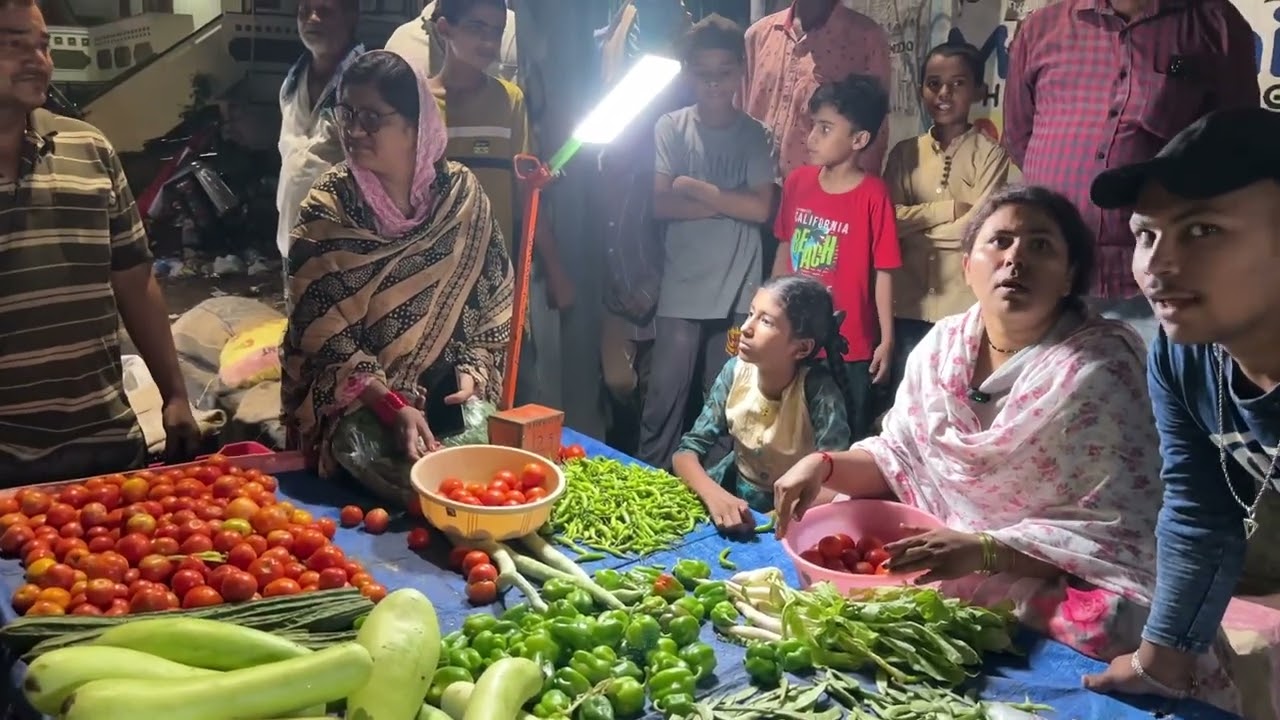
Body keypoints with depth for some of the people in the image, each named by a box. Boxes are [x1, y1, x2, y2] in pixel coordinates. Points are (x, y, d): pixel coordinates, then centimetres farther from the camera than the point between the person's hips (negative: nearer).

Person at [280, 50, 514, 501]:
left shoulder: (462, 194, -2)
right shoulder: (328, 208, -9)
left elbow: (493, 302, 6)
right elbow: (324, 335, -13)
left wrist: (472, 374, -9)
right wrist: (393, 406, -24)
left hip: (449, 402, 2)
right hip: (353, 409, -2)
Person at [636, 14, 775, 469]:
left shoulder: (755, 135, 4)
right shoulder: (671, 128, 1)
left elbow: (761, 209, -6)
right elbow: (661, 204, -7)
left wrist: (697, 188, -8)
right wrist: (728, 201, -9)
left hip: (738, 292, 1)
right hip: (681, 290, -1)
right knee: (665, 397, 2)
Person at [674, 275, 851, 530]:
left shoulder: (818, 389, -22)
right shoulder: (736, 371, -10)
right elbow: (688, 450, -9)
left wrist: (768, 522, -34)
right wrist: (714, 495, -29)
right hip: (735, 499, 3)